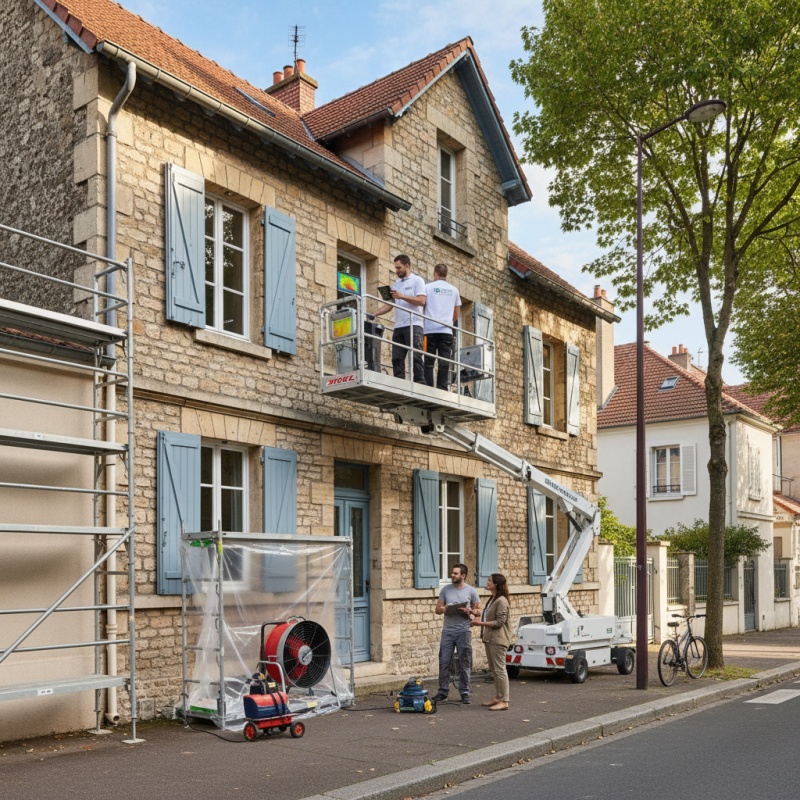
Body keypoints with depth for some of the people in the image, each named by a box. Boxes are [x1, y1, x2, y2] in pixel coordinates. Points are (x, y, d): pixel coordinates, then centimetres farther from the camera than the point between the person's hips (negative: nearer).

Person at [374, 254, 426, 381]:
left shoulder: (417, 280, 4)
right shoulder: (396, 284, 22)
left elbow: (421, 301, -9)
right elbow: (389, 305, 18)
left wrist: (401, 296, -14)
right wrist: (374, 314, 4)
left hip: (413, 325, -6)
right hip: (398, 327, 6)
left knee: (415, 356, -11)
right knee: (397, 358, -2)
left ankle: (420, 383, -11)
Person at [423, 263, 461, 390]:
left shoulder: (428, 287, 3)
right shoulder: (454, 290, 15)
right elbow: (457, 314, 19)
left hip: (430, 329, -2)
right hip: (447, 331, 2)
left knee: (428, 362, -2)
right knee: (444, 362, -1)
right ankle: (442, 388, -8)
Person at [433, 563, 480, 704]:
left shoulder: (471, 591, 1)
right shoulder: (445, 589, 6)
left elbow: (478, 610, 5)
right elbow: (438, 609, 9)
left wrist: (469, 611, -16)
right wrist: (445, 609, -13)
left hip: (463, 631, -2)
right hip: (447, 631, 2)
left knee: (464, 664, 3)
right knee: (444, 662, 2)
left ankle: (464, 693, 12)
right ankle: (443, 692, 13)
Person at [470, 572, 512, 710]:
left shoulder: (501, 601, -14)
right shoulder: (492, 600, 17)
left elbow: (499, 622, -18)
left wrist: (481, 623, -18)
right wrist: (477, 622, 10)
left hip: (498, 639, -10)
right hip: (489, 638, 10)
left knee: (499, 669, -9)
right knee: (493, 669, 15)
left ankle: (504, 701, -7)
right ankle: (497, 697, 24)